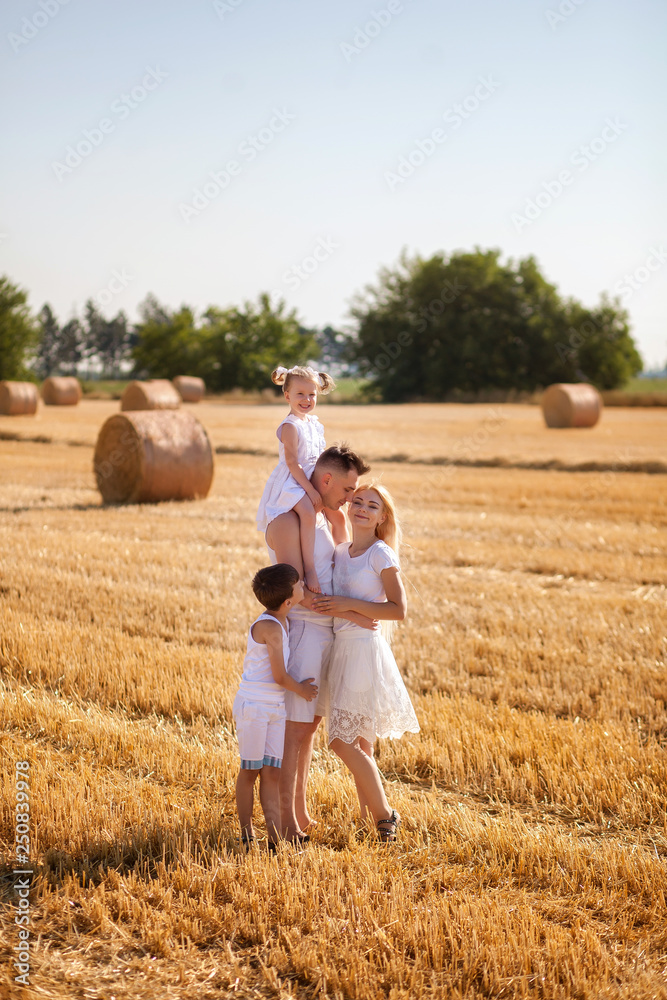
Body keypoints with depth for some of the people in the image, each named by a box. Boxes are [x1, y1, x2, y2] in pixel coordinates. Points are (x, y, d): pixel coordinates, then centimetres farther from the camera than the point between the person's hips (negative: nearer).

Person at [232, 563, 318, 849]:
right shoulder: (269, 626, -20)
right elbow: (279, 677, -17)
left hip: (275, 707, 8)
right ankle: (246, 834, 16)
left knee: (271, 772, 4)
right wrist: (301, 690, 1)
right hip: (253, 705, -8)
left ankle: (275, 836, 2)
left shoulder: (280, 622, 8)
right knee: (250, 770, 4)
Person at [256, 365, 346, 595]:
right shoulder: (290, 426, -15)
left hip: (313, 481, 9)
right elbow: (292, 463, -21)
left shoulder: (314, 422, 11)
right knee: (308, 513, -32)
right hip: (292, 482, -9)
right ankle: (309, 569, -33)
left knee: (338, 517, 9)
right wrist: (310, 490, -25)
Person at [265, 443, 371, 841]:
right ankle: (287, 823, -2)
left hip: (325, 633, 9)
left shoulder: (322, 518, 15)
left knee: (310, 724, 14)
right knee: (293, 729, -6)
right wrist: (350, 613, -18)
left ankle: (302, 811, 23)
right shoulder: (288, 520, -14)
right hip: (300, 630, -9)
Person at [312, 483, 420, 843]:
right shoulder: (341, 552, 11)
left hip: (365, 649, -8)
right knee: (358, 742, 13)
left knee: (343, 740, -7)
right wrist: (326, 604, -2)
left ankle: (384, 814, 6)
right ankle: (369, 814, 24)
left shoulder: (381, 554, -11)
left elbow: (398, 610, -14)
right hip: (341, 648, 8)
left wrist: (349, 604, -18)